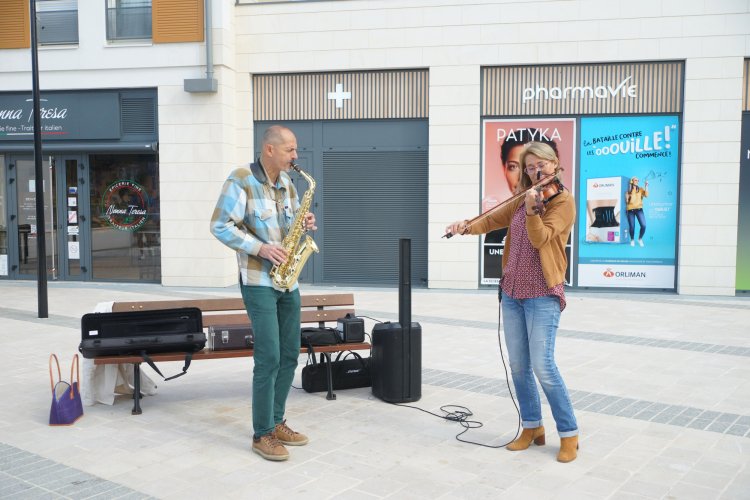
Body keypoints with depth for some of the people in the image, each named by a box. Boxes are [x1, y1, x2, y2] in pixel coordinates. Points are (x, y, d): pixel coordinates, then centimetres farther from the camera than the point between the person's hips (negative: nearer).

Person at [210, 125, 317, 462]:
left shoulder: (286, 181, 11)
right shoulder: (240, 180, -11)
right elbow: (220, 226, -13)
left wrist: (303, 223, -3)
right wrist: (260, 248, -21)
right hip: (258, 281, -8)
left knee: (290, 355, 10)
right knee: (268, 359, -8)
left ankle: (276, 422, 24)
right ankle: (262, 435, 5)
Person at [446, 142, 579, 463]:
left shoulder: (563, 200, -6)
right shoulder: (521, 200, 14)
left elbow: (539, 239, -17)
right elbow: (492, 220, 14)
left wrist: (532, 210, -34)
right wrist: (467, 227, -5)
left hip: (542, 294, -6)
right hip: (511, 292, 6)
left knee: (543, 366, -11)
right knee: (518, 365, 8)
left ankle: (569, 434, 4)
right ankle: (532, 427, 23)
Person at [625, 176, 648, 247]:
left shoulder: (640, 189, 9)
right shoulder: (628, 191, 10)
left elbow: (646, 195, -9)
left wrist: (646, 186, -10)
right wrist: (627, 198, -3)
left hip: (639, 209, 0)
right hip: (630, 210, 0)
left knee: (643, 225, -13)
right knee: (632, 227, -2)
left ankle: (640, 239, 11)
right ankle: (632, 240, 21)